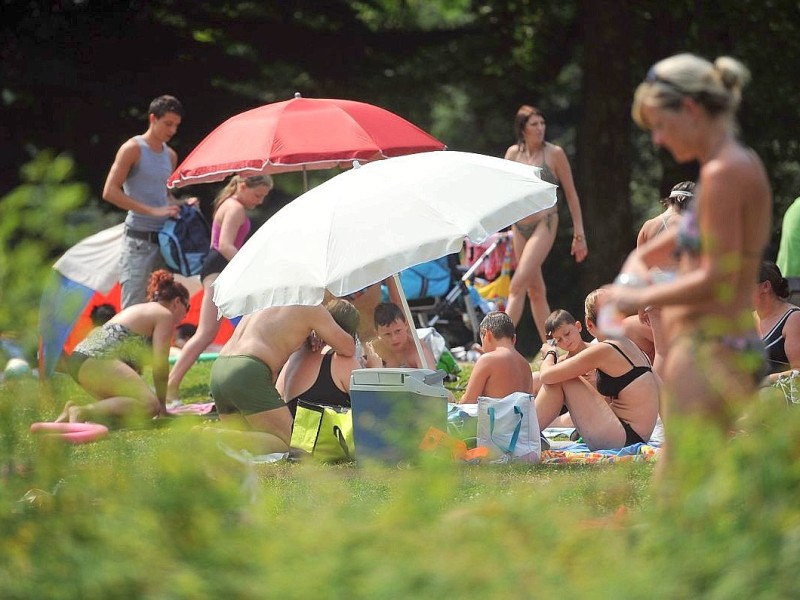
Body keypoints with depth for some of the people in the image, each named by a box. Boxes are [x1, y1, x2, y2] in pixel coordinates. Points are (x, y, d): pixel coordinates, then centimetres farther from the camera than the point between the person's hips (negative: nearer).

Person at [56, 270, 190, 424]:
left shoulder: (138, 310, 32)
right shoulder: (165, 315, 5)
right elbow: (160, 364, -4)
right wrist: (162, 403, 5)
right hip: (97, 361, -10)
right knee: (149, 404, -20)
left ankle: (73, 410, -2)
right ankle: (82, 412, -30)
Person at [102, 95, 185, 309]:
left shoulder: (170, 155, 17)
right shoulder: (133, 149, -4)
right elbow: (110, 192, -12)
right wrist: (152, 211, -18)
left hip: (164, 240, 7)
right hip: (139, 241, -7)